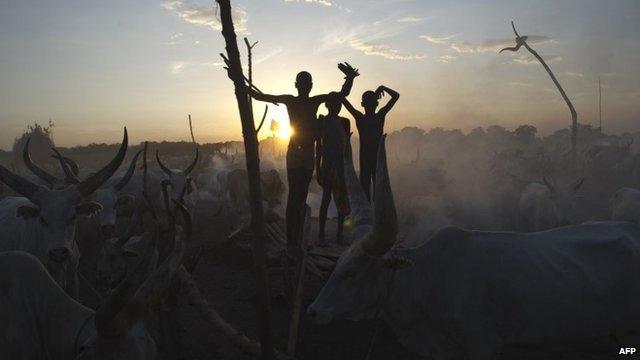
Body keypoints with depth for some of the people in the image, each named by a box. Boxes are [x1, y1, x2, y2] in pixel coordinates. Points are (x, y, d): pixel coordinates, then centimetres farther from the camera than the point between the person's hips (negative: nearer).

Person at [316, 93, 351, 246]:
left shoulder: (345, 122, 9)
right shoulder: (321, 122, -1)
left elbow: (347, 146, 11)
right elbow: (318, 147, 0)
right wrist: (318, 169, -3)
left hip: (341, 164, 3)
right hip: (327, 164, -3)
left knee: (342, 199, 4)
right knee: (326, 198, -4)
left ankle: (340, 234, 12)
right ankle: (321, 235, 1)